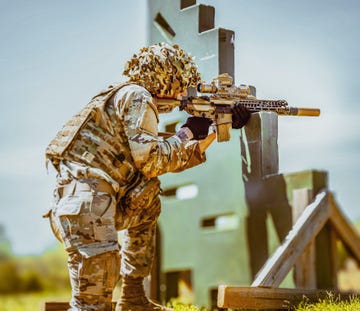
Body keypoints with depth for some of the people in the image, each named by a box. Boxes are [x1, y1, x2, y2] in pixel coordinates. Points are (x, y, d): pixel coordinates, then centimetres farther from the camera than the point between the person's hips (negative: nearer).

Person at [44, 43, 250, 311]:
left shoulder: (137, 98, 25)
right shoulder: (137, 96, -3)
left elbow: (175, 160, 28)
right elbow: (149, 160, -13)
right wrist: (188, 132, 1)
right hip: (83, 201, -10)